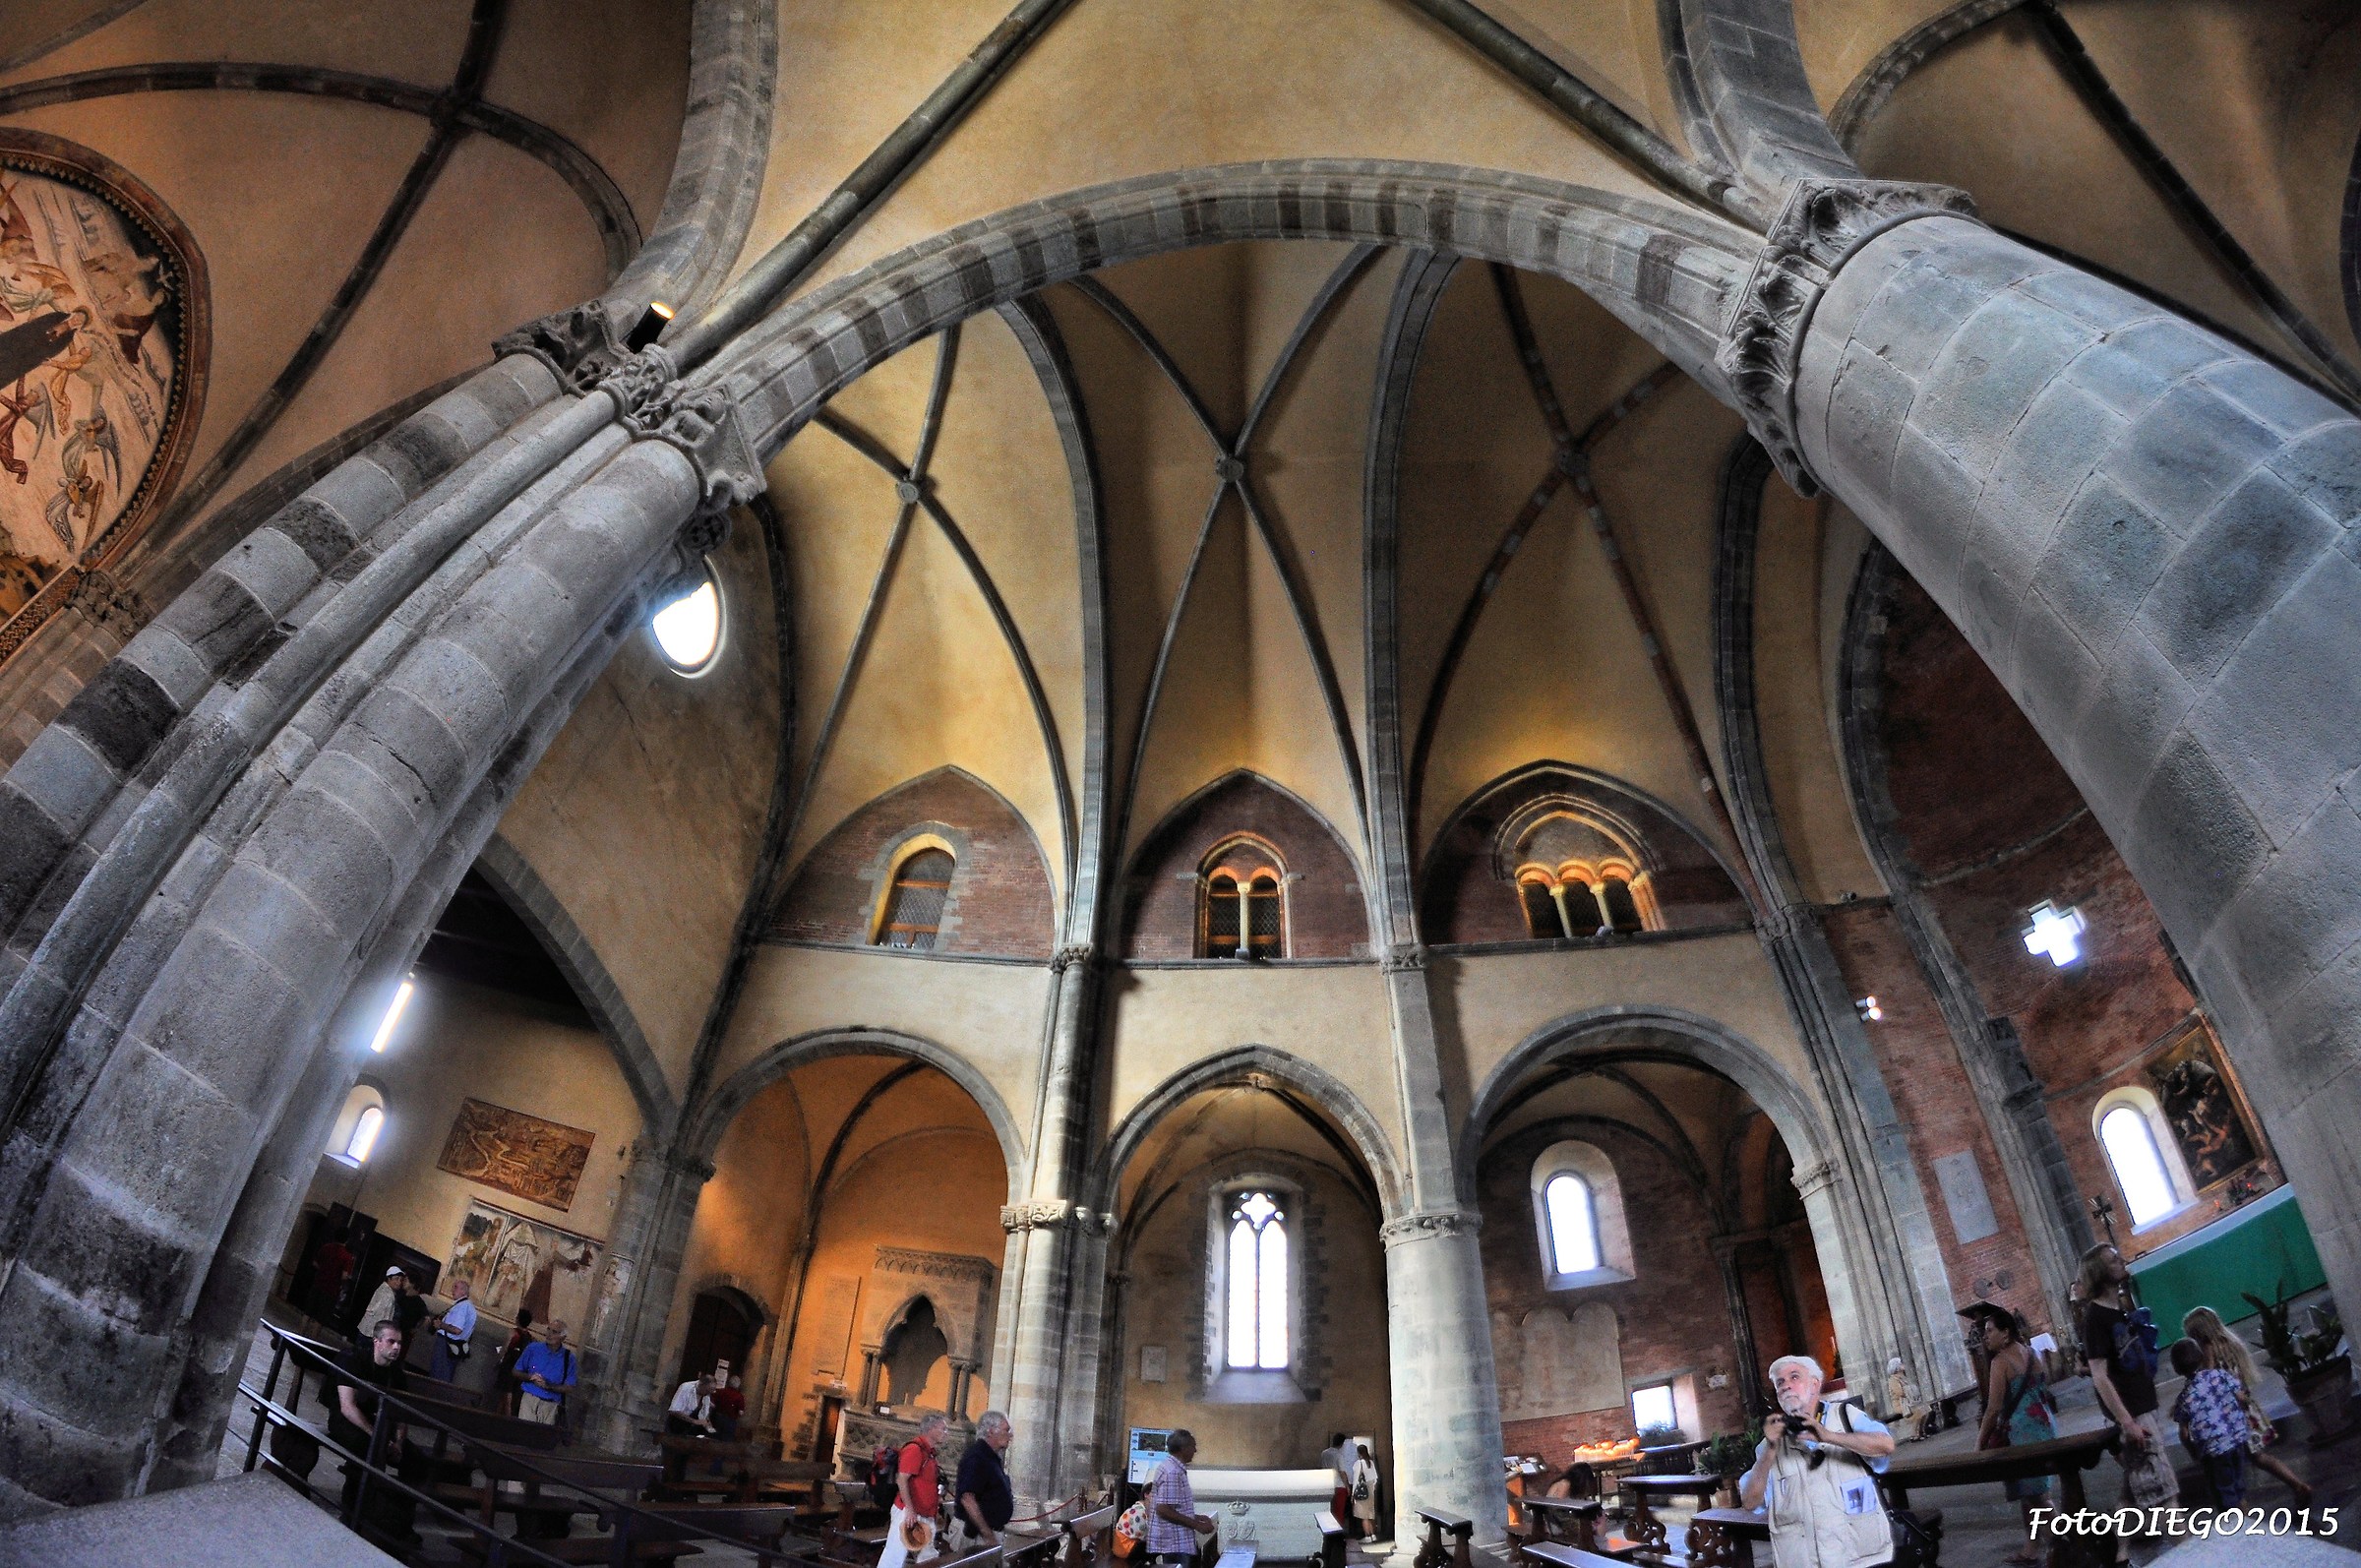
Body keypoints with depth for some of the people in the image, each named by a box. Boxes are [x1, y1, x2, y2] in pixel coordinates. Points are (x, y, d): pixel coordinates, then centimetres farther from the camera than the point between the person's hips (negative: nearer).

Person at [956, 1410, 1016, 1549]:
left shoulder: (993, 1458, 15)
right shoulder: (976, 1458, -17)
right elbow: (967, 1499, -26)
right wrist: (987, 1534, -26)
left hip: (992, 1531, 10)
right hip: (977, 1533, -10)